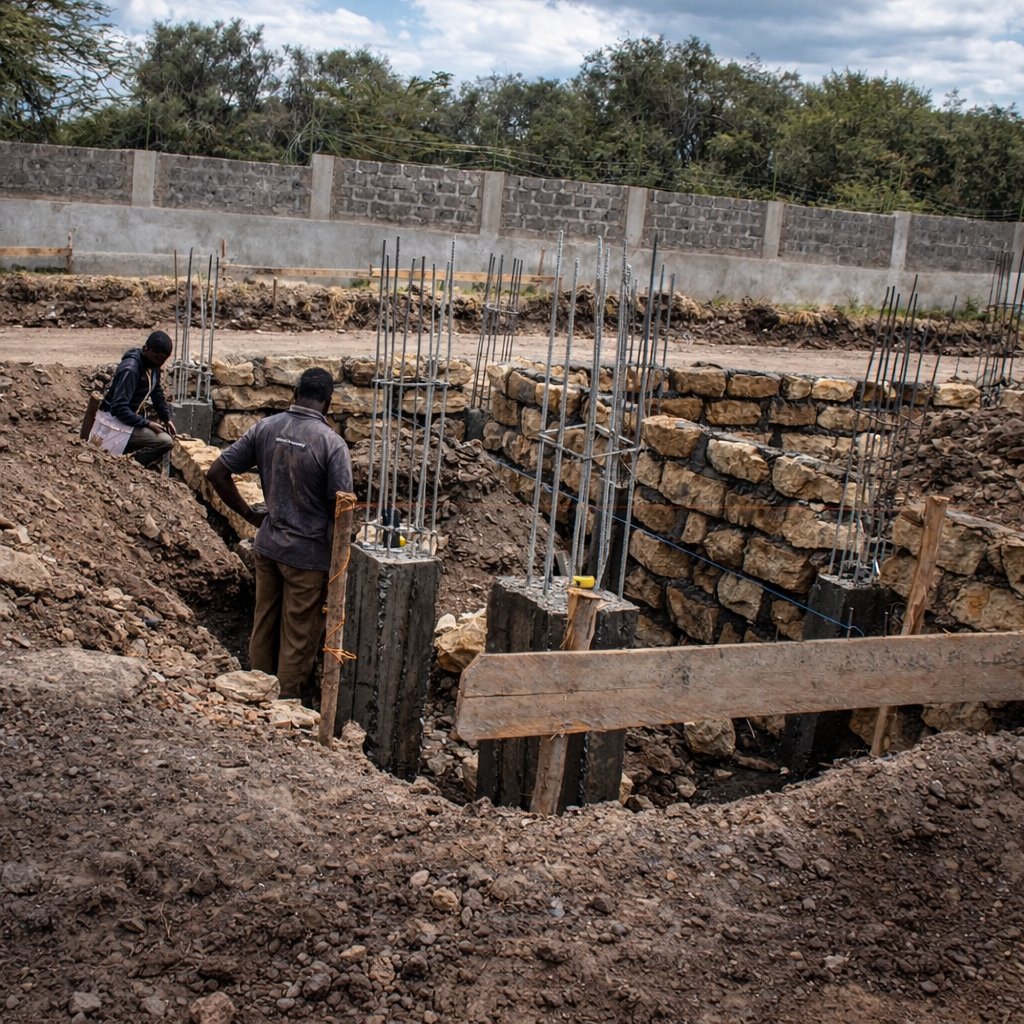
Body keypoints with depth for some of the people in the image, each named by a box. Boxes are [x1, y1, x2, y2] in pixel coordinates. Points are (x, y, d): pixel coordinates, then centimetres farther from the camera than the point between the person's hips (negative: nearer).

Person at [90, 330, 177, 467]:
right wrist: (146, 423, -25)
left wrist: (166, 418, 6)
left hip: (131, 417, 10)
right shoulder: (130, 369, -25)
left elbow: (157, 393, 16)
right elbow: (119, 407, -28)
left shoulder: (152, 365, 2)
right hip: (115, 422, -10)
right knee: (166, 442, -22)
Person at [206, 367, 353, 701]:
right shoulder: (332, 444, -17)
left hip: (267, 546, 5)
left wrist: (249, 514, 8)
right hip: (308, 554, -5)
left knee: (263, 627, 20)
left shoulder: (264, 429, -2)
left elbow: (216, 473, -1)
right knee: (298, 640, 9)